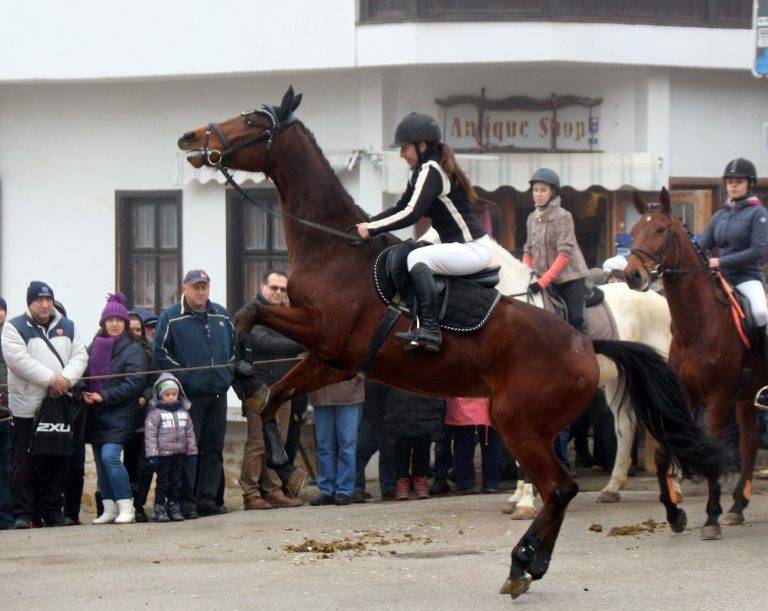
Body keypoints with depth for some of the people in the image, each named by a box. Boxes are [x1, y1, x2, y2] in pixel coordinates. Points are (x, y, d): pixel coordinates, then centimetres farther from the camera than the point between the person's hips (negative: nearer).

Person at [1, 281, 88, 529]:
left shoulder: (67, 327, 15)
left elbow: (80, 356, 6)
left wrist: (66, 379, -14)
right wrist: (52, 379, -18)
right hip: (28, 407, -4)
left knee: (58, 464, 7)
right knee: (25, 464, -4)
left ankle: (53, 513, 13)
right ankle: (23, 514, -1)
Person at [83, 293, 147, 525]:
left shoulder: (133, 349, -2)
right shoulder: (95, 347, 14)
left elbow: (133, 383, -10)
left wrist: (104, 397, -14)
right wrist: (84, 394, -6)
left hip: (120, 413, -6)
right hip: (95, 413, 6)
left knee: (110, 456, -19)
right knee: (100, 461, 6)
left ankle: (125, 506, -14)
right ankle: (109, 508, 11)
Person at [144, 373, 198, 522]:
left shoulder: (183, 411, 10)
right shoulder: (155, 413, -6)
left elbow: (189, 433, 15)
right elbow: (150, 435, -9)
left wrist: (192, 452, 12)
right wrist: (151, 455, -15)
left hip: (179, 454, 5)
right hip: (163, 454, -5)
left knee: (176, 482, 9)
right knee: (163, 481, -2)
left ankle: (174, 507, 17)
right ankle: (160, 509, 4)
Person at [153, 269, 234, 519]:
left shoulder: (222, 317, 14)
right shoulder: (171, 318, -2)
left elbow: (234, 347, 25)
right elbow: (160, 352, -5)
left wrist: (228, 371, 10)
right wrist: (182, 374, -12)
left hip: (218, 393, 5)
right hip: (188, 395, -5)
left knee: (213, 449, 7)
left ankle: (208, 498, 12)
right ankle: (186, 501, -5)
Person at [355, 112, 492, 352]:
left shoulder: (431, 170, -15)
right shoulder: (423, 171, 15)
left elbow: (411, 214, -23)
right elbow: (401, 207, 18)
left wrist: (372, 229, -17)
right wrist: (367, 224, 7)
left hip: (473, 249, -11)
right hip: (463, 248, 11)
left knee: (417, 258, -25)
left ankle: (430, 329, -35)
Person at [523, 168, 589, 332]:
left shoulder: (562, 216, -12)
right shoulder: (532, 218, 8)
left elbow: (564, 255, -18)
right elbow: (529, 251, 13)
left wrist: (543, 281, -23)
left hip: (568, 277, -6)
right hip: (546, 280, 6)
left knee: (575, 320, -11)